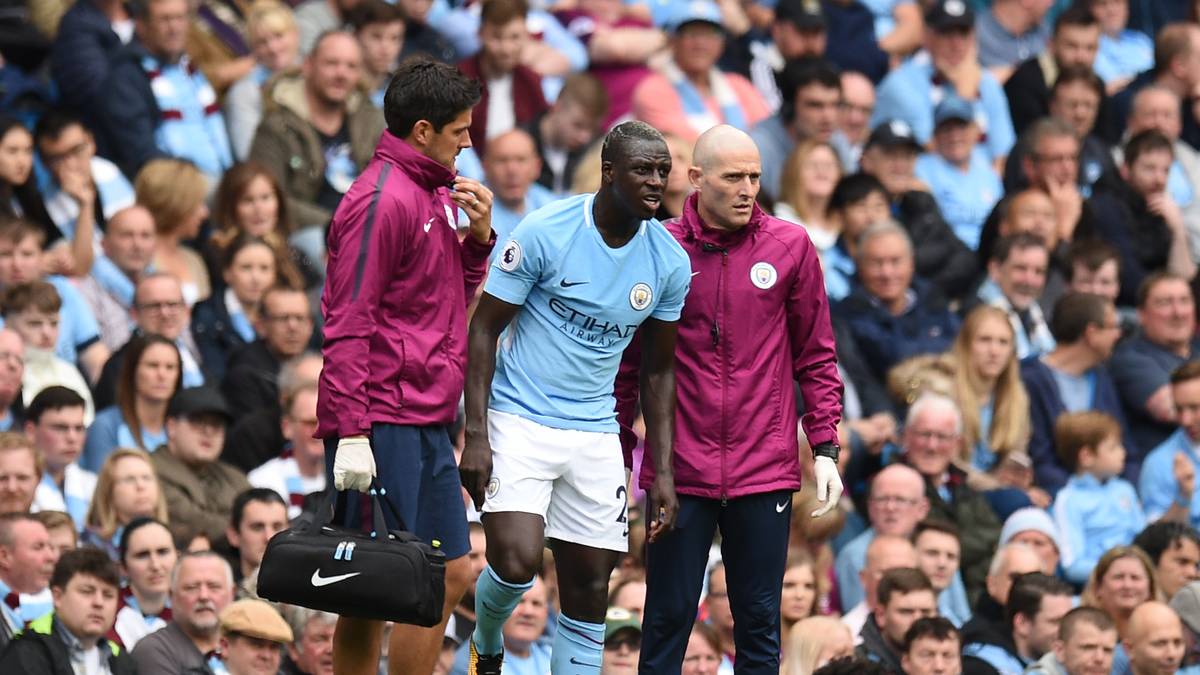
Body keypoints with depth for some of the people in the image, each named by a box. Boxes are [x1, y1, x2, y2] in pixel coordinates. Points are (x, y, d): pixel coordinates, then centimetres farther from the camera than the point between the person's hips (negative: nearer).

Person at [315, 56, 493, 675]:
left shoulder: (434, 194, 17)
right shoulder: (382, 200, -13)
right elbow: (348, 322, -17)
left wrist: (477, 236, 7)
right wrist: (352, 431, -22)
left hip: (427, 425, 10)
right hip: (382, 426, -10)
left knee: (452, 575, 10)